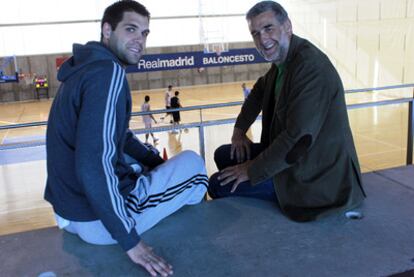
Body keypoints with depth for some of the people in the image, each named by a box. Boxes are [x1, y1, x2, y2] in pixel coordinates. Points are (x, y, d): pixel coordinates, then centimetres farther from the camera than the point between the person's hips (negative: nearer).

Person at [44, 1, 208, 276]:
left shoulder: (88, 67, 9)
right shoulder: (109, 71, -22)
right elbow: (93, 166, -32)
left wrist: (158, 161, 14)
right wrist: (130, 240, -25)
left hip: (69, 207, 10)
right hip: (97, 218, -10)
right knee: (192, 163, 3)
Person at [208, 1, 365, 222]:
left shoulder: (311, 67, -27)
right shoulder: (282, 59, 3)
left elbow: (298, 139, -31)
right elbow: (260, 90, 23)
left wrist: (252, 170, -20)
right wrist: (239, 130, 11)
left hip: (313, 174, -9)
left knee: (219, 184, -11)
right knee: (223, 155, 13)